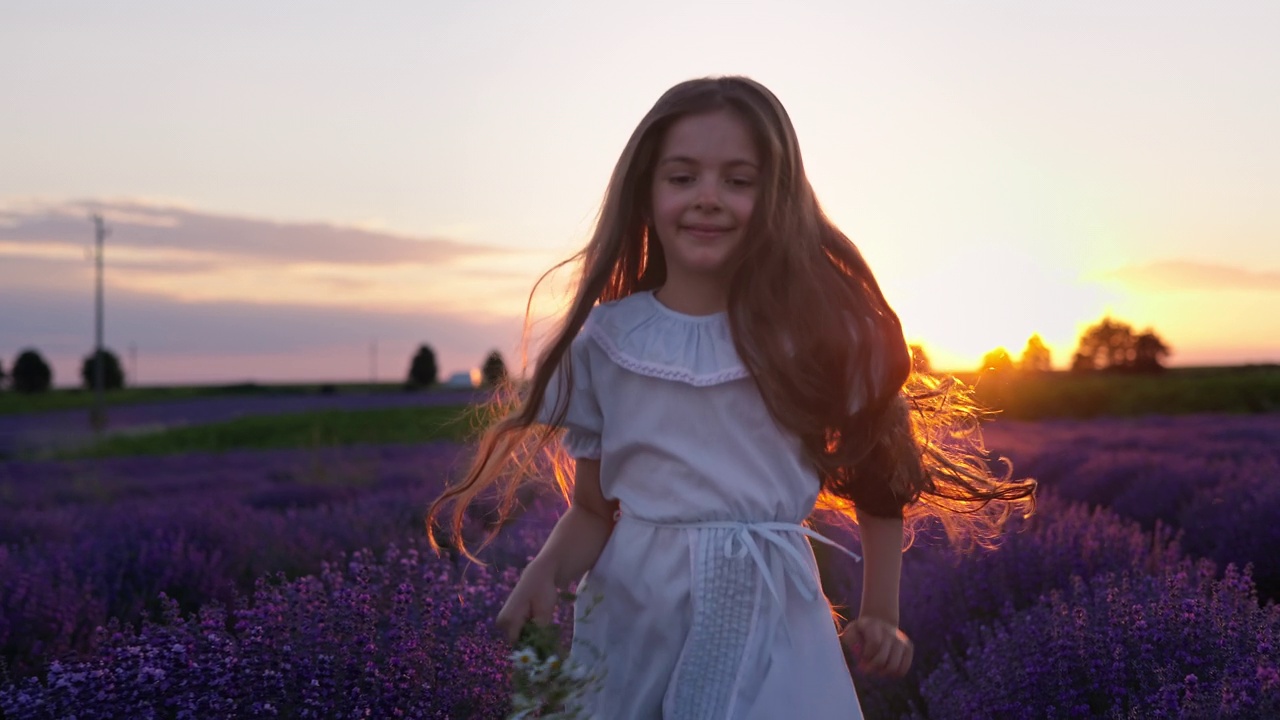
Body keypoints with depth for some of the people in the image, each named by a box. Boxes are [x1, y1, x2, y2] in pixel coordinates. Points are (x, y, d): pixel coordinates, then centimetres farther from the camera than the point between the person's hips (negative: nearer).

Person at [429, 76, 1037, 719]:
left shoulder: (819, 329, -5)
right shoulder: (605, 340, -1)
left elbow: (880, 477, 7)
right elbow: (592, 507, 3)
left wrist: (879, 616, 4)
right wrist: (546, 572, -16)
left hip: (769, 616, -1)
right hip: (629, 617, 2)